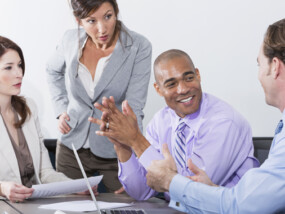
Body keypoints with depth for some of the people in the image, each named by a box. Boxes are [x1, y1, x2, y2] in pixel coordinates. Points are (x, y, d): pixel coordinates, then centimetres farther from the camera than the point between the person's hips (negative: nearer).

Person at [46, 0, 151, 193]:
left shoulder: (139, 47, -17)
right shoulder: (71, 40, -6)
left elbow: (134, 108, -21)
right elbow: (53, 71, 18)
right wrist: (61, 110, 6)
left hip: (115, 152, -3)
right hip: (72, 148, 3)